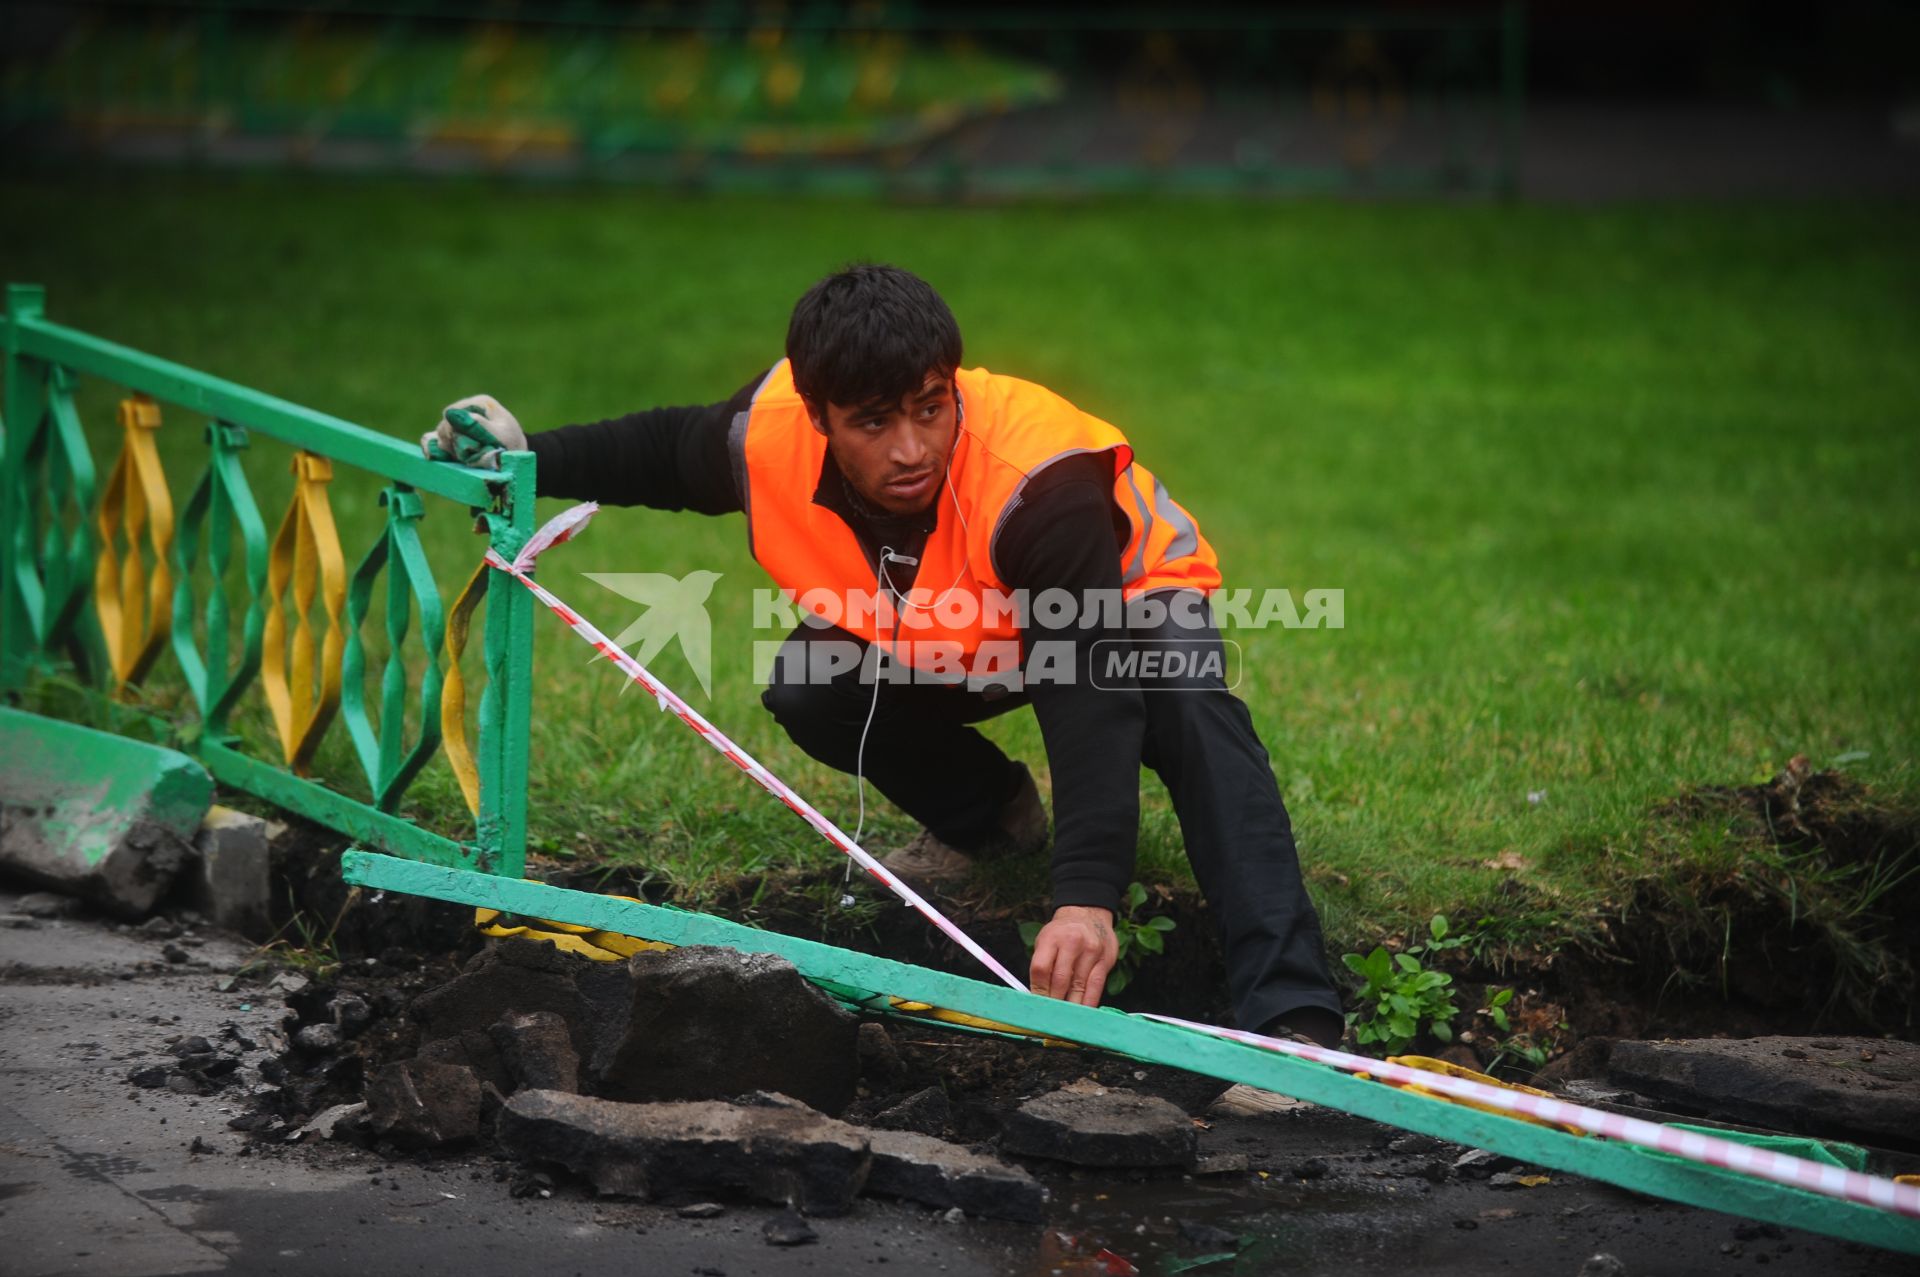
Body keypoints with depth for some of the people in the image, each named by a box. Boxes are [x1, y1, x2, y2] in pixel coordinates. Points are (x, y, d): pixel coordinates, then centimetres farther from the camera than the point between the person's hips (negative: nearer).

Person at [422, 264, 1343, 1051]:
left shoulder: (1041, 482, -43)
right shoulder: (772, 433, -28)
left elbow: (1090, 703, -50)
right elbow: (665, 452, 0)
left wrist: (1087, 895, -60)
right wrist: (529, 459, -10)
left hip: (1127, 597, -5)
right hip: (950, 645, 5)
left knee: (1191, 713, -36)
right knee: (810, 691, -19)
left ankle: (1289, 1013, -44)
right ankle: (989, 816, 12)